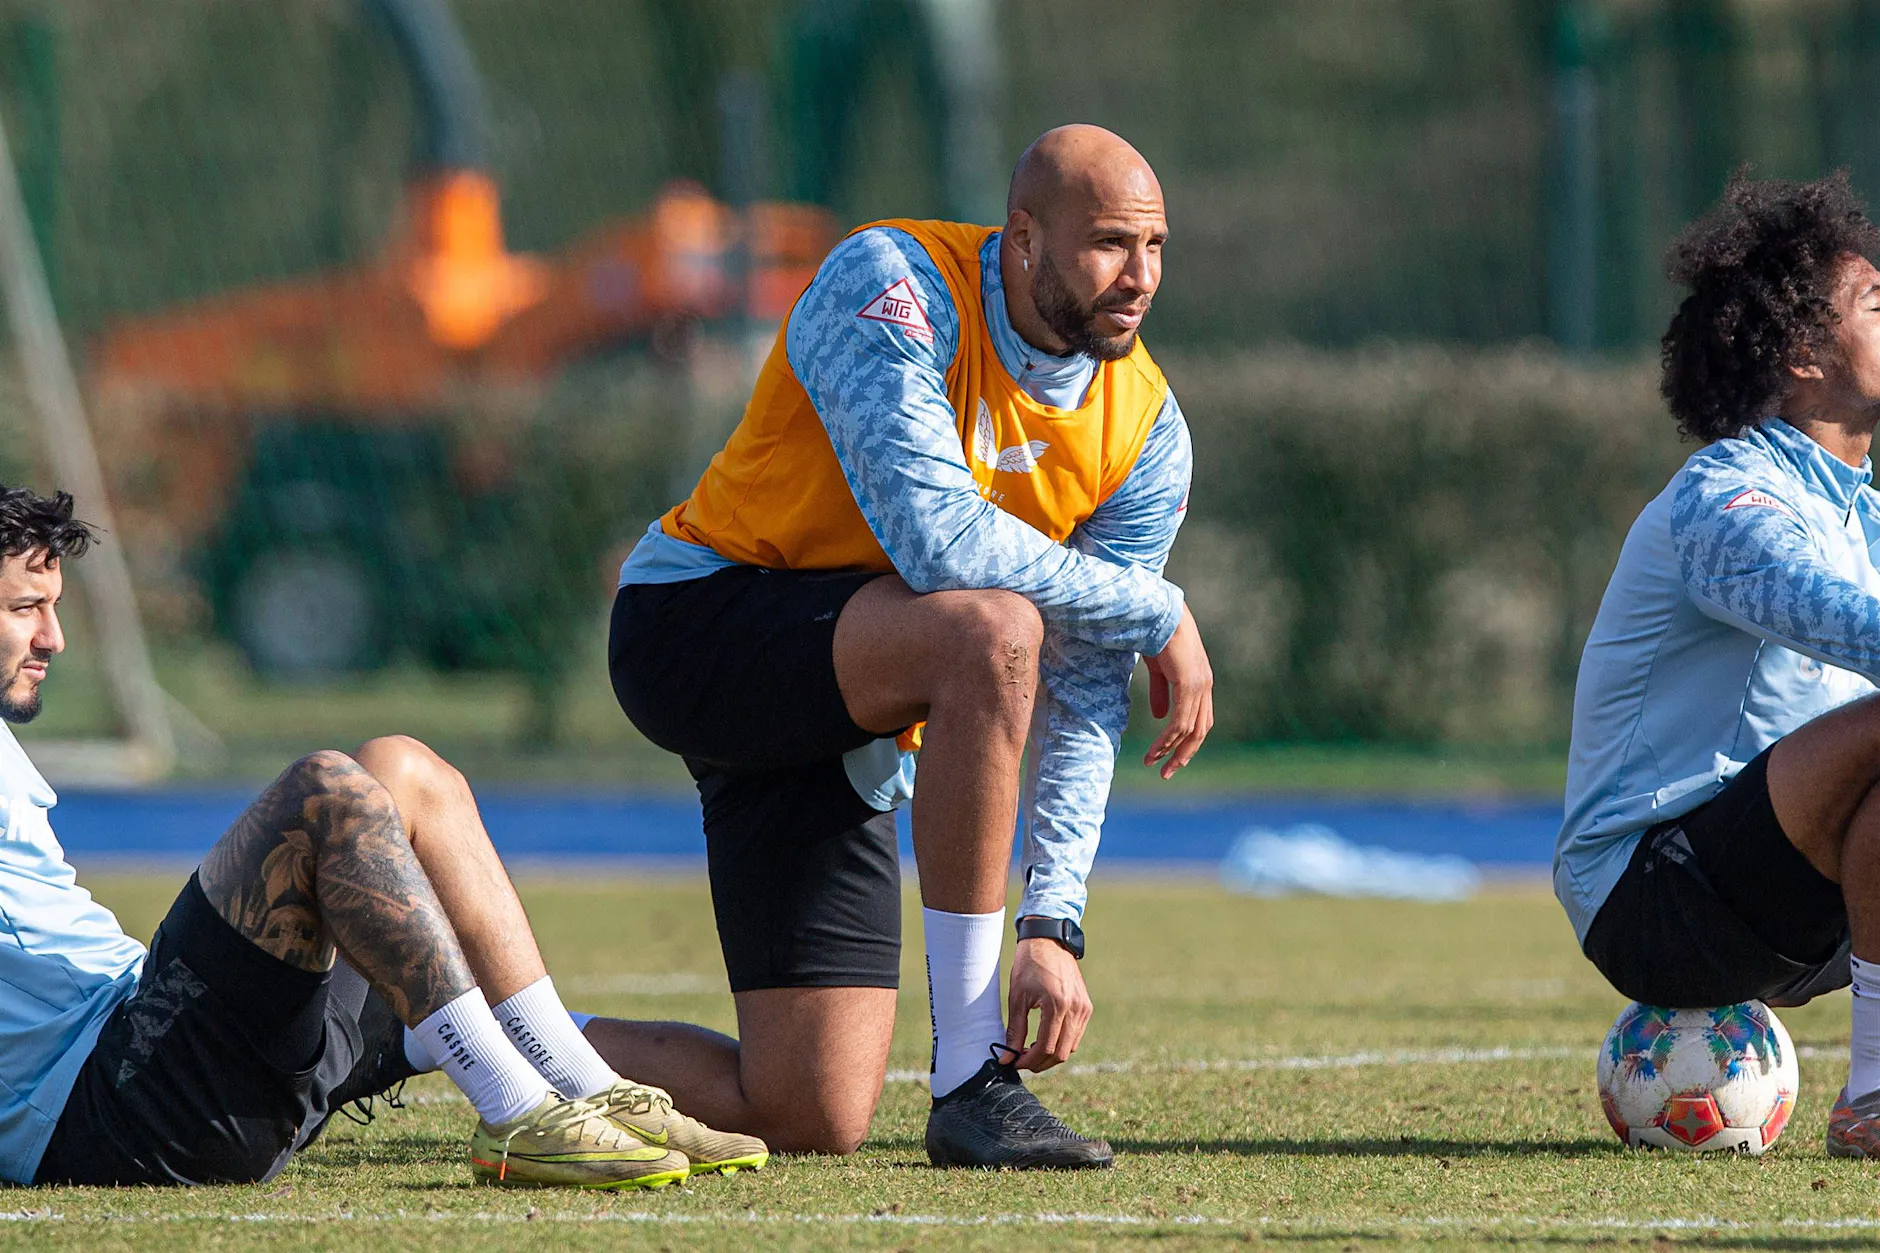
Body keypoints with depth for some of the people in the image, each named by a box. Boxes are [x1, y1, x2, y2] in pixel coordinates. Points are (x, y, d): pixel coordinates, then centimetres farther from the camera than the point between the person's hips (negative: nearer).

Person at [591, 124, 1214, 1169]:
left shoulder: (1144, 433, -1)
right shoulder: (893, 285, -19)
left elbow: (1084, 700, -5)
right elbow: (935, 537, -32)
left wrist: (1053, 923, -16)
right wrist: (1160, 614, -22)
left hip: (840, 730, 7)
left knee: (813, 1121, -6)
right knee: (993, 627, -36)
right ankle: (971, 1079, -29)